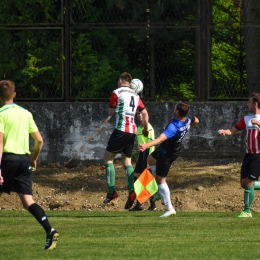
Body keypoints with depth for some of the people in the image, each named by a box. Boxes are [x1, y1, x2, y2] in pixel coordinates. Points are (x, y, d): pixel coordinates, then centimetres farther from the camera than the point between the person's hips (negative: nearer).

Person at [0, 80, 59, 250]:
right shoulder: (25, 113, 13)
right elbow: (39, 140, 12)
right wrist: (34, 159, 26)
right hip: (25, 159, 5)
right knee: (28, 202, 0)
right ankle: (50, 231, -20)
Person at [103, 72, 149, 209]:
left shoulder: (116, 93, -2)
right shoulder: (135, 96, 15)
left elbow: (111, 112, 2)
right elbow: (144, 112, 11)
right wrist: (146, 128, 22)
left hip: (121, 130, -6)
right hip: (133, 131, 6)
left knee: (108, 157, 3)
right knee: (127, 161, 12)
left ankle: (111, 191, -7)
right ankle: (131, 191, -7)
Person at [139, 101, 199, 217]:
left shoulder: (174, 126, -41)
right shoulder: (188, 118, -16)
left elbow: (161, 138, -55)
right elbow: (196, 121, 9)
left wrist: (146, 145, -67)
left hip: (167, 154, -9)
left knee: (160, 179, 2)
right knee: (150, 160, 31)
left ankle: (169, 208, 7)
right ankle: (160, 191, 36)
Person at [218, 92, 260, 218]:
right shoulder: (246, 118, 13)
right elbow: (233, 130, 9)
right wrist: (224, 131, -10)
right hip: (249, 154, 7)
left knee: (249, 182, -12)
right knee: (244, 183, 5)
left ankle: (247, 211, -3)